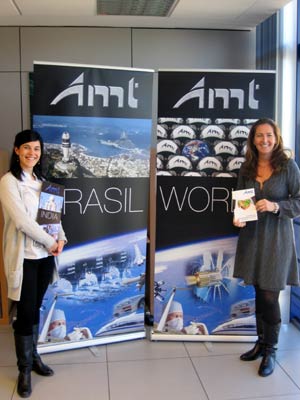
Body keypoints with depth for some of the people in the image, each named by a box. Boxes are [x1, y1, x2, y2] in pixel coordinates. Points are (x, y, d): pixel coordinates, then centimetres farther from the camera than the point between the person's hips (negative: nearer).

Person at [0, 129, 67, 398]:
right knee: (25, 313, 1)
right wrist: (50, 242, -13)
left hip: (45, 254, 6)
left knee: (36, 309, 16)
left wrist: (61, 238, -5)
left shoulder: (41, 180, 11)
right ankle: (24, 369, 17)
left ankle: (34, 357, 31)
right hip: (24, 255, -6)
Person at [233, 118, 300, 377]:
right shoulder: (247, 168, 6)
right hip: (252, 236, 4)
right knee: (259, 292, 14)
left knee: (270, 295, 0)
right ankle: (262, 341, 31)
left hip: (277, 237, -4)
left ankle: (270, 350, 19)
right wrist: (238, 218, -7)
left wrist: (275, 206, -21)